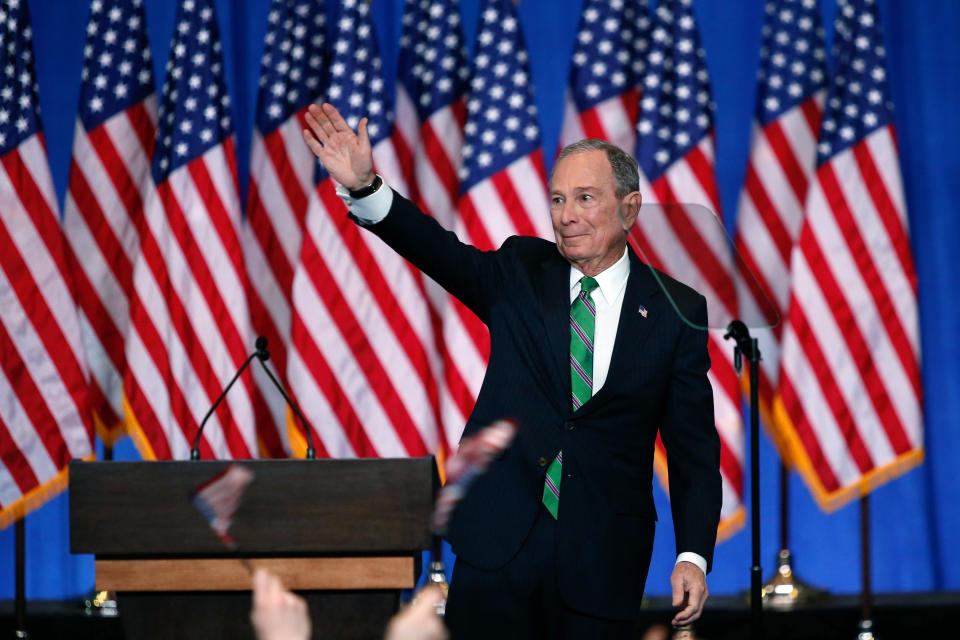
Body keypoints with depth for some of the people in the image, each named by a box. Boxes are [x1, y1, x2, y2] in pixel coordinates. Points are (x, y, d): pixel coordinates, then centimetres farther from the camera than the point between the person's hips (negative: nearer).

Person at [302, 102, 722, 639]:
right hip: (499, 540, 1)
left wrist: (694, 555, -8)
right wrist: (364, 188, -28)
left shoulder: (677, 311, 2)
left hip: (601, 559, -1)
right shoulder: (521, 274, 7)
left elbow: (694, 445, 1)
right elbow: (441, 251, -10)